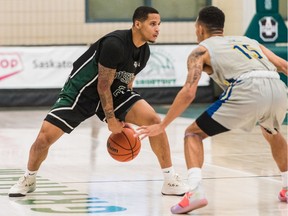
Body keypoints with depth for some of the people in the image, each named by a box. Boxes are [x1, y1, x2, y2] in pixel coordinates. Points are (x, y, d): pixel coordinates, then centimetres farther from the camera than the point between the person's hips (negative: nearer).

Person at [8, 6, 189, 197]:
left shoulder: (144, 51, -2)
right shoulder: (115, 43, -28)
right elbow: (103, 86, -22)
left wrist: (123, 118, 10)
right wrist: (111, 120, -15)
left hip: (113, 91, 6)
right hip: (81, 92, -6)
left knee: (153, 120, -15)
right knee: (45, 136, -14)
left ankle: (170, 181, -6)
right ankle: (29, 179, 17)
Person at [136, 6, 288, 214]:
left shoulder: (201, 50, 20)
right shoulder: (249, 41, 34)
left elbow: (188, 93, 7)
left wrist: (161, 126, 14)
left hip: (246, 91, -5)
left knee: (193, 133, 12)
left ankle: (195, 191, -9)